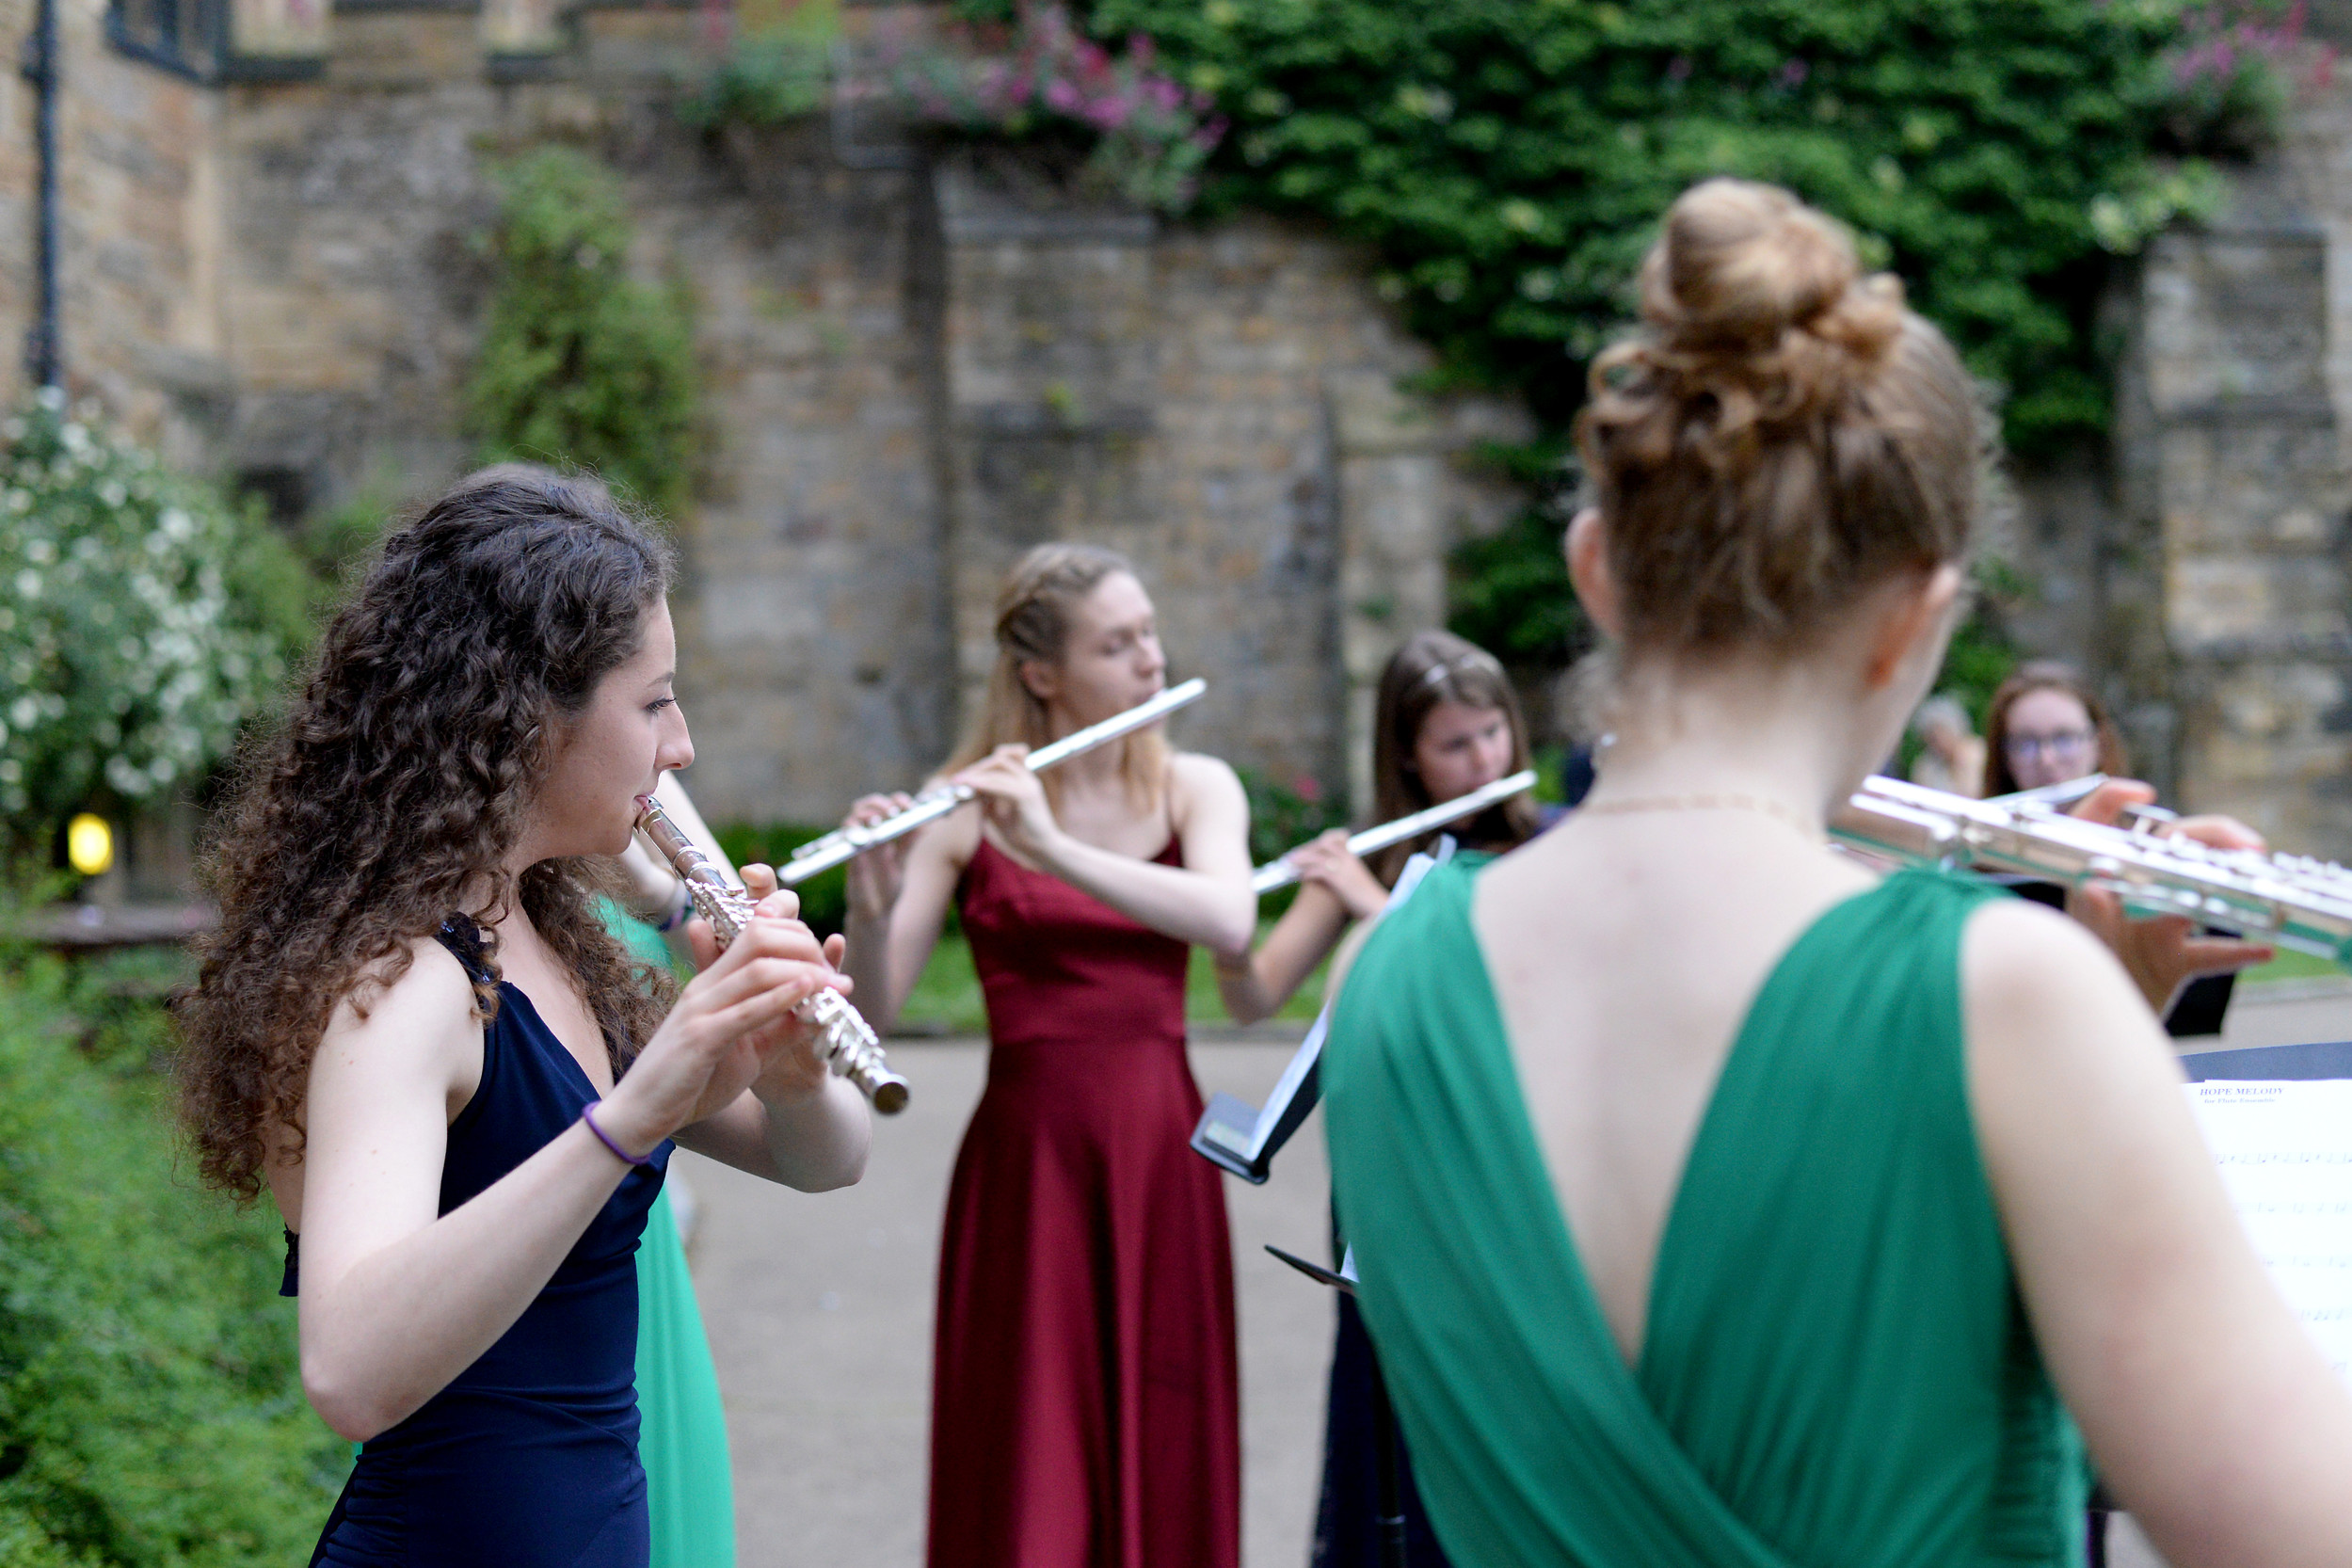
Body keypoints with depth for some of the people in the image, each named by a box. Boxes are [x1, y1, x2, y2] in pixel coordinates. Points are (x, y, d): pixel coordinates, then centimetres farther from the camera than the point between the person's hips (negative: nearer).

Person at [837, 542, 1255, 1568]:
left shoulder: (1197, 788, 6)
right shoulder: (966, 811, -1)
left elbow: (1229, 922, -15)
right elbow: (873, 1010, -7)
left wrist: (1054, 850, -25)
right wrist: (870, 903, -27)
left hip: (1160, 1157, 3)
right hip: (1024, 1161, -2)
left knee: (1164, 1458, 7)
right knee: (1027, 1476, -2)